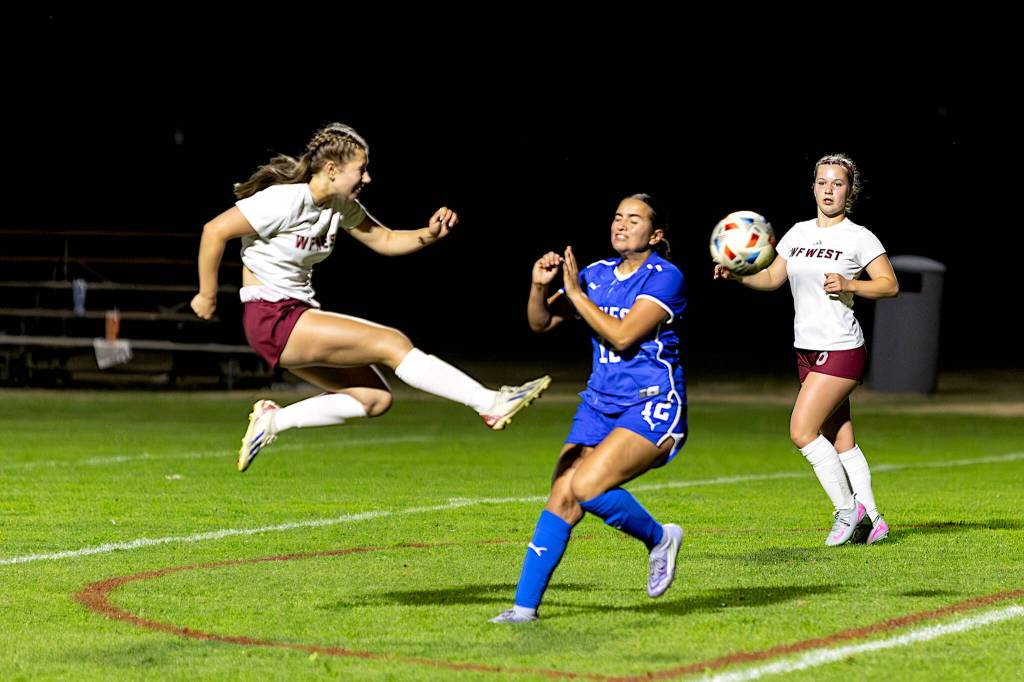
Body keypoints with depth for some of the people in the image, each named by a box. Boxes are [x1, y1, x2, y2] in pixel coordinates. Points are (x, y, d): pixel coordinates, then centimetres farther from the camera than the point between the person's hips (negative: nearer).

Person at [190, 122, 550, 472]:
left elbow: (386, 240, 16)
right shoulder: (286, 201, -20)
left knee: (375, 398, 9)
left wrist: (429, 234, -4)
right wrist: (207, 295, -11)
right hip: (273, 321, -10)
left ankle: (273, 420, 13)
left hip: (298, 316, 10)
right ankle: (491, 403, -15)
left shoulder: (341, 205, 6)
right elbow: (215, 231, -18)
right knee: (393, 344, -15)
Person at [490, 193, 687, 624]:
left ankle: (659, 538, 1)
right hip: (599, 406, 6)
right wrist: (540, 286, -9)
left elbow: (622, 335, -18)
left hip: (653, 409, -6)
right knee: (561, 499, -8)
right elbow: (540, 323, 10)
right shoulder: (596, 275, 11)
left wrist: (576, 293, -13)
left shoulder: (665, 278, -7)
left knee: (587, 487, -24)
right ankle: (525, 605, -6)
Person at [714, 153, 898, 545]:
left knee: (802, 431, -14)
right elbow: (772, 277, 18)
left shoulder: (859, 237, -7)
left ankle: (847, 508, -2)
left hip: (841, 350, -7)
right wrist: (736, 276, 0)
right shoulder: (798, 233, 11)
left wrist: (848, 284, -22)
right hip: (808, 351, 7)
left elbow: (890, 285, -7)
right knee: (841, 442, 8)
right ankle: (872, 519, 14)